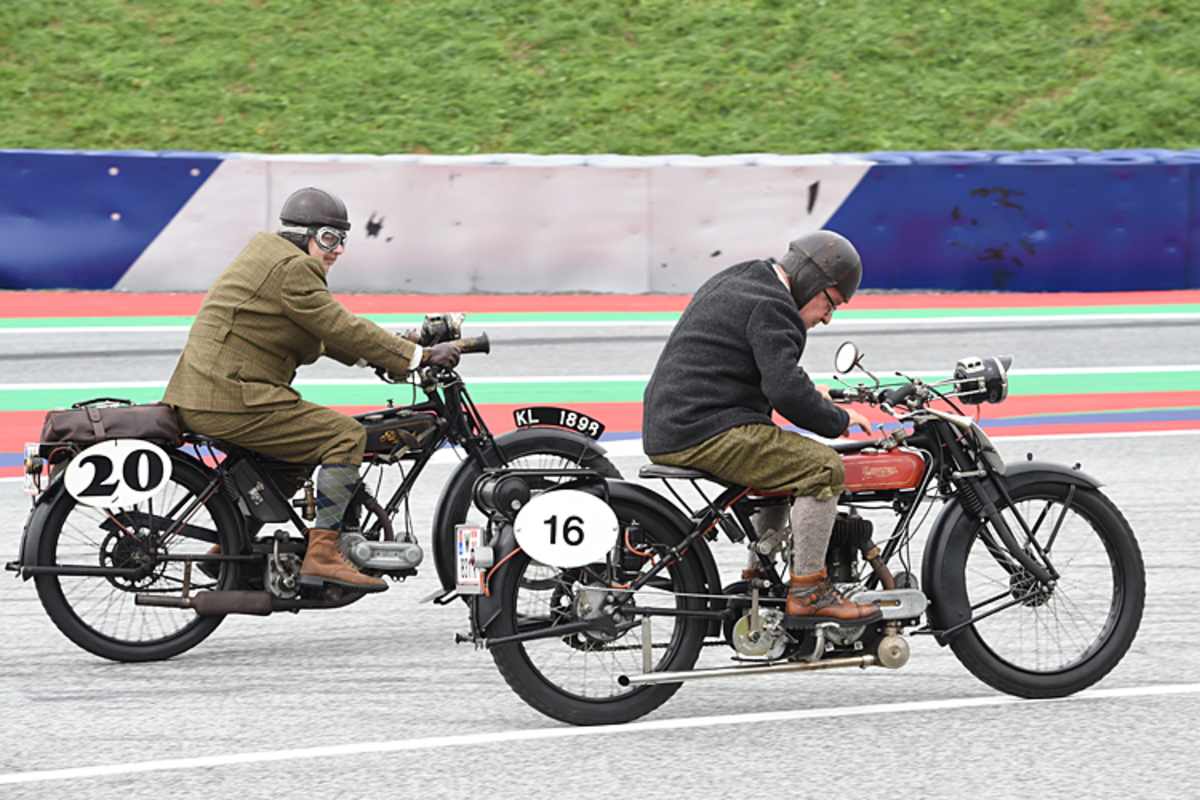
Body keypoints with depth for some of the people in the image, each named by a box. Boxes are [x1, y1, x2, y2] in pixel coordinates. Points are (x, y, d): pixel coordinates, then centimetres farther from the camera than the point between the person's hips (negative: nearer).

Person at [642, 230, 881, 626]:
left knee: (786, 464, 29)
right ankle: (807, 593, -14)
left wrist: (808, 392, 21)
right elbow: (786, 391, -22)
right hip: (704, 433, -11)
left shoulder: (734, 283, 21)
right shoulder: (770, 307, -13)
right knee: (825, 467, -16)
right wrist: (838, 419, -8)